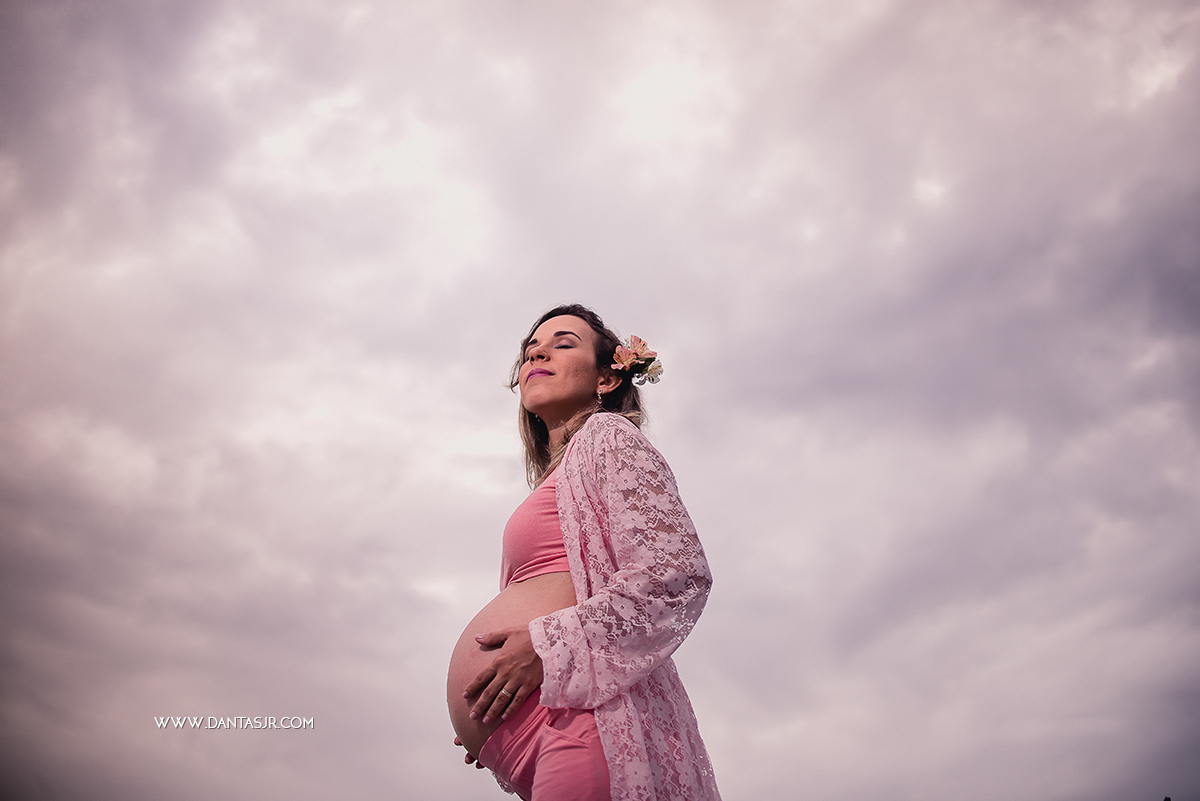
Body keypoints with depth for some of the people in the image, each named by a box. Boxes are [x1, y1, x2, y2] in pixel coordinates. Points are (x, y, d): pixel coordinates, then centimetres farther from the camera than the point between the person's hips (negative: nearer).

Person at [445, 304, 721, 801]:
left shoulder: (607, 434, 1)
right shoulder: (557, 476, 27)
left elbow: (678, 573, -14)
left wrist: (546, 645, -16)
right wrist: (485, 723, 19)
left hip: (583, 722, -8)